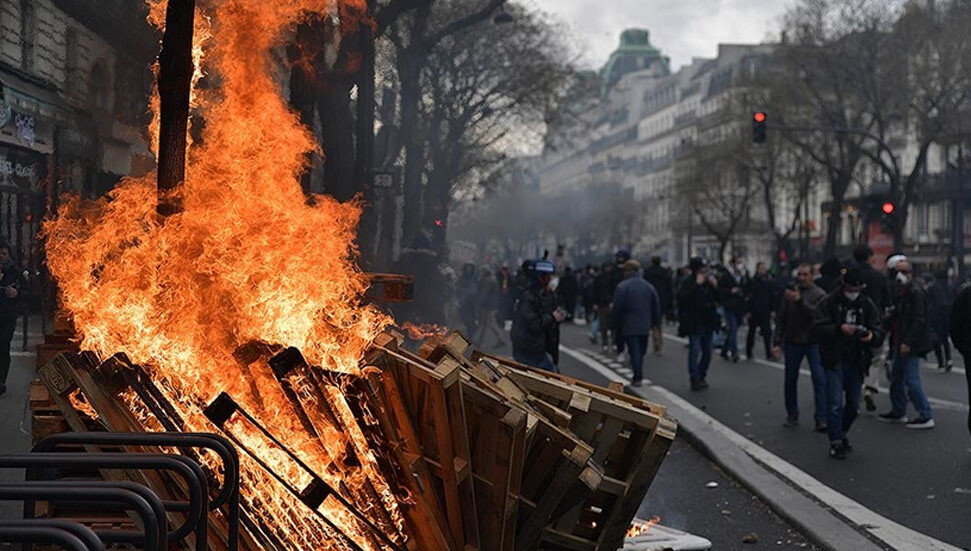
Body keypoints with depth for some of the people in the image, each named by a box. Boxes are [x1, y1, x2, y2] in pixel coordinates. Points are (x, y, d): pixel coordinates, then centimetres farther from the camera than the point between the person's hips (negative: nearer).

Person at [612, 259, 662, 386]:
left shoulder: (622, 287, -10)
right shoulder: (648, 286, 8)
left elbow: (617, 308, -12)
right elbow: (656, 306, 10)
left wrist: (616, 324, 0)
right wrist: (654, 324, 16)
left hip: (629, 327, -5)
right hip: (645, 326, 5)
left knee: (634, 351, -4)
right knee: (641, 351, 13)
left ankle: (638, 377, -7)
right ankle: (639, 376, 18)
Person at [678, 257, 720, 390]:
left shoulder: (708, 282, 10)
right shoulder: (688, 283, -10)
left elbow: (717, 299, 14)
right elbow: (684, 298, -28)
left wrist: (715, 287, -4)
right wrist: (697, 284, -27)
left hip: (707, 324, 7)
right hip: (694, 324, -7)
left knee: (707, 352, 12)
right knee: (695, 352, -6)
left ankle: (701, 377, 25)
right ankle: (695, 380, -2)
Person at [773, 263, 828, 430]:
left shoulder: (819, 294, -4)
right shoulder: (789, 293, 4)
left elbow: (817, 314, -21)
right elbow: (780, 319, 6)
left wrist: (800, 301, -29)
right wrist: (777, 342, 1)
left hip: (813, 343, -3)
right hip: (792, 343, 3)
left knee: (820, 380, -9)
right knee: (790, 381, 9)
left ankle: (822, 418, -7)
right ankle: (792, 415, 22)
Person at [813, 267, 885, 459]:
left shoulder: (867, 305, 5)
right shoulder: (829, 303, -5)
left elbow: (879, 333, 1)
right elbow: (818, 328, -13)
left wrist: (871, 336, -23)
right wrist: (839, 328, -29)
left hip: (856, 362, 4)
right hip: (834, 362, -4)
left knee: (853, 406, 13)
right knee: (835, 405, -7)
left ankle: (841, 434, 35)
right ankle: (836, 443, 2)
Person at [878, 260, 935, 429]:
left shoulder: (915, 292, -14)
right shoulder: (898, 291, 14)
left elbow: (919, 320, -19)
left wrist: (908, 343, -22)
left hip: (910, 345, -10)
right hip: (900, 344, 10)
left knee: (912, 381, -9)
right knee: (896, 378, 16)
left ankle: (926, 417, -2)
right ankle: (898, 412, 29)